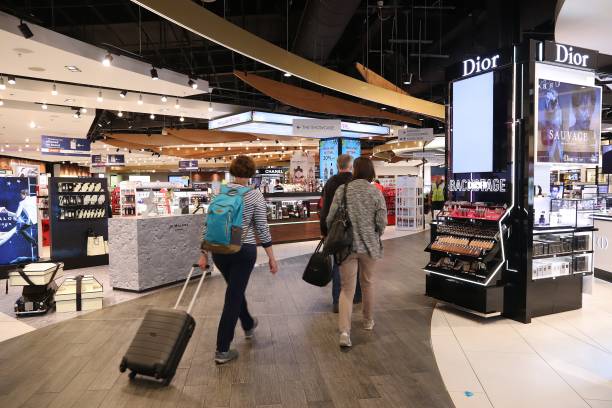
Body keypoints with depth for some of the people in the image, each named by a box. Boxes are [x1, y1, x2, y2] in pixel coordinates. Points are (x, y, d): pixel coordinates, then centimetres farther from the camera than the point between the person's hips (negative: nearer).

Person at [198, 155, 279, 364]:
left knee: (235, 289, 26)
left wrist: (204, 253, 7)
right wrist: (271, 257, -5)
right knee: (233, 296, 1)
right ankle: (222, 350, 6)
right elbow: (261, 228, -10)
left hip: (219, 250, 5)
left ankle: (248, 326, 50)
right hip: (244, 250, -5)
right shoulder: (255, 195, -8)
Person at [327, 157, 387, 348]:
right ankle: (368, 321, 38)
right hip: (370, 245, 1)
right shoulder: (376, 192, -5)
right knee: (368, 283, 20)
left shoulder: (342, 189, -5)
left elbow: (330, 218, -4)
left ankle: (344, 331, -8)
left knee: (347, 288, 4)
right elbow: (381, 223, -6)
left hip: (346, 245, 0)